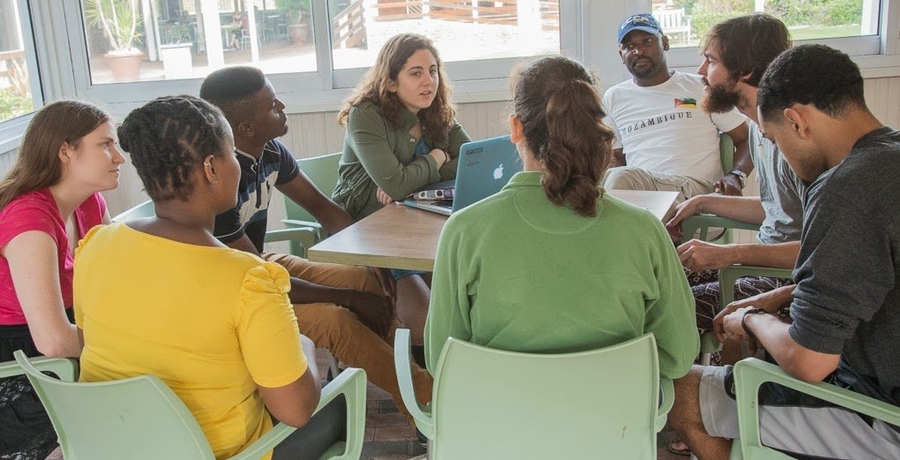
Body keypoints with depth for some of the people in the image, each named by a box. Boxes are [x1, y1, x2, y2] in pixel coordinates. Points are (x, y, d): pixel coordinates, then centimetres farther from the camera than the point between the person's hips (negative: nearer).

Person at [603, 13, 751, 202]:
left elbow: (746, 140, 12)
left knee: (619, 177, -33)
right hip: (636, 187, 3)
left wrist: (734, 177, -10)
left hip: (694, 187, -2)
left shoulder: (702, 88, 11)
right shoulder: (613, 97, 19)